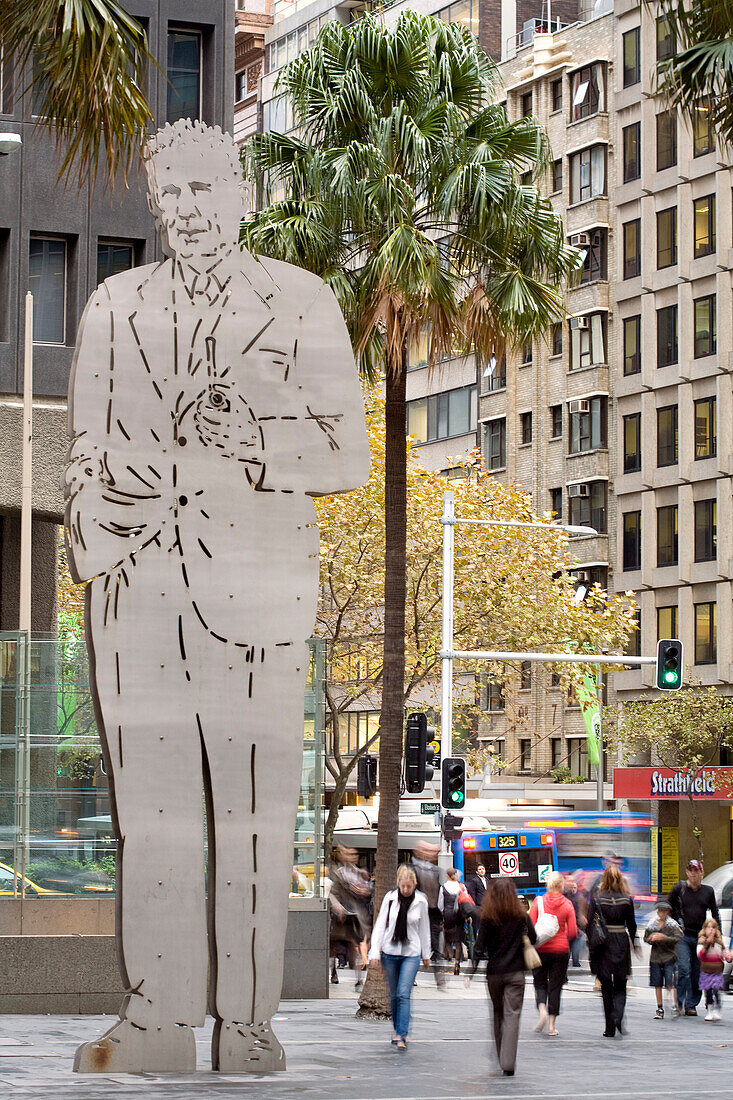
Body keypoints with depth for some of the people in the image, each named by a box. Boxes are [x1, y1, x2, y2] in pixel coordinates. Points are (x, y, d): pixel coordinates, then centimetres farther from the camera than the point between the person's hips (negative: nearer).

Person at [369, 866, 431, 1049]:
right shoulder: (390, 898, -4)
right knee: (394, 995, 10)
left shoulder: (421, 901, -3)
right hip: (390, 952, 2)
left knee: (404, 994, -13)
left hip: (411, 954, -2)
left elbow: (424, 929, 8)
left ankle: (401, 1035, -15)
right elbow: (380, 925, 0)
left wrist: (426, 954, 14)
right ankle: (398, 1030, 26)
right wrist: (375, 952, -6)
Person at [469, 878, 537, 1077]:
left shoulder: (487, 917, -4)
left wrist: (472, 972, -3)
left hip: (493, 973, 1)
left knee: (498, 1014, 17)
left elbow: (480, 947, -6)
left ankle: (501, 1059, 25)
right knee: (512, 1016, -4)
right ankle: (508, 1064, -14)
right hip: (515, 972, -1)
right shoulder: (521, 915, -2)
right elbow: (533, 939, 4)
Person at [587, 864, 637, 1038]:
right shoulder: (626, 900, -2)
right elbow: (632, 925, 4)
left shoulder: (596, 898, -6)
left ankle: (610, 1028, 7)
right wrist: (635, 945, 17)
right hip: (621, 943, 1)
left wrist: (591, 948, 0)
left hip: (602, 945, -1)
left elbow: (590, 925, -7)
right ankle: (618, 1016, -16)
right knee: (620, 986, 11)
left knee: (606, 988, 8)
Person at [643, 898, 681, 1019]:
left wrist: (664, 938, -21)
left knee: (670, 983, -10)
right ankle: (660, 1008, 13)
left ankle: (674, 1006, -7)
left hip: (669, 956, -3)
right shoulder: (651, 924, 7)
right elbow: (646, 938, 14)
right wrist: (651, 939, -9)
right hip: (655, 957, 3)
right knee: (657, 984, 6)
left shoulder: (672, 924, -3)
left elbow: (678, 939, -11)